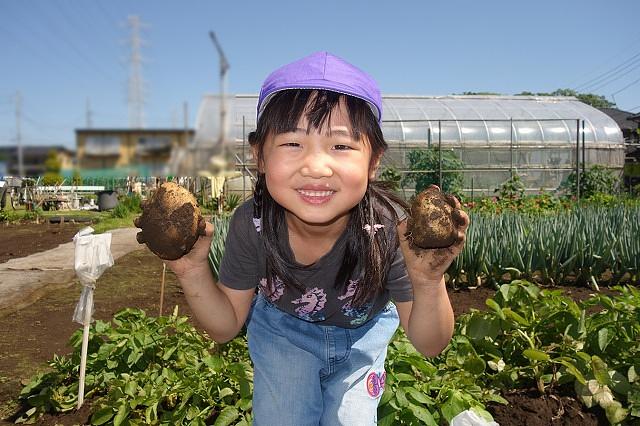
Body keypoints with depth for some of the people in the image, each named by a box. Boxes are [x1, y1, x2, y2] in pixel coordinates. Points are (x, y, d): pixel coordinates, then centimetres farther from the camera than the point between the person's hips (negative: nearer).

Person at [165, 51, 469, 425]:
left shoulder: (391, 230, -34)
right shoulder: (252, 225, -29)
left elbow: (429, 345, -22)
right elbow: (227, 326, -14)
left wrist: (428, 282, -42)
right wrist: (194, 272, -32)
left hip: (362, 334, 0)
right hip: (281, 332, 1)